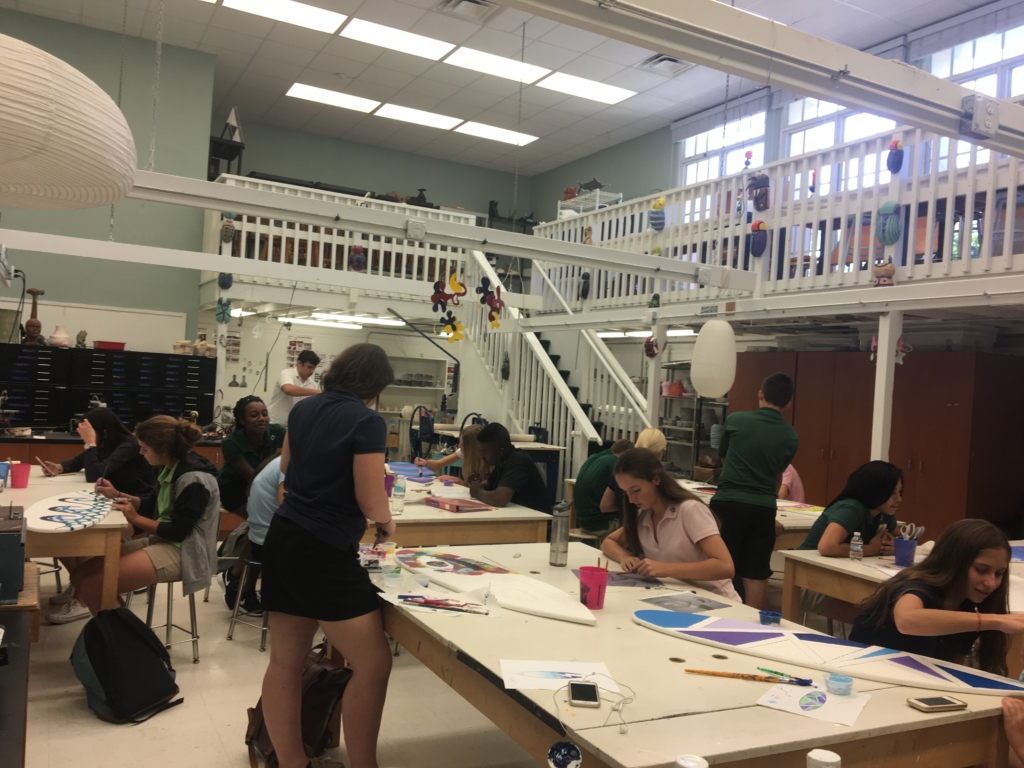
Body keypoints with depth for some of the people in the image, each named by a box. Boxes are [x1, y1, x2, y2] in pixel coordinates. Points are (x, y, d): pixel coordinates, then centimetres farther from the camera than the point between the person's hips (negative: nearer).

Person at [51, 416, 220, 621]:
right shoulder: (171, 467, 6)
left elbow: (177, 532, -21)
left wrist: (136, 519, -13)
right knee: (79, 575, 3)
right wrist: (117, 495, 7)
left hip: (182, 552, -10)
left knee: (92, 584, -18)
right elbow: (153, 504, 19)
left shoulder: (194, 480, -23)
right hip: (162, 541, 10)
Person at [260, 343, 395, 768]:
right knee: (373, 663, 1)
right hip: (325, 553, -9)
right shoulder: (368, 421, -14)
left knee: (285, 659, 13)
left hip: (282, 540, 9)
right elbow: (370, 502, -14)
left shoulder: (303, 409, 10)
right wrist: (386, 520, 8)